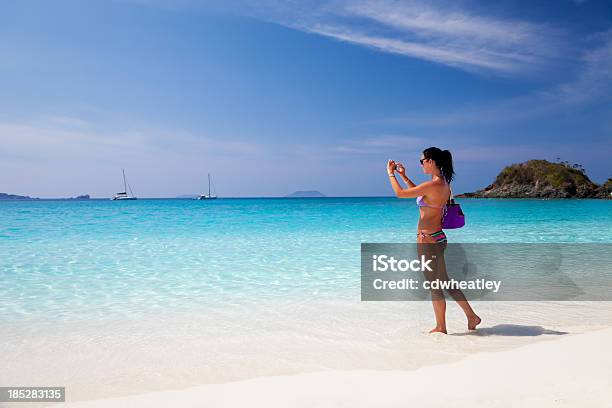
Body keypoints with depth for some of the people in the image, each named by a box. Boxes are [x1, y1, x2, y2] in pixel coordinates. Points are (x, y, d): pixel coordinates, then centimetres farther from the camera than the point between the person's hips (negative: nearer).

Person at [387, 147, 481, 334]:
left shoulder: (433, 185, -20)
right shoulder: (443, 184, 8)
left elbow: (400, 193, -15)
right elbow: (420, 195, 26)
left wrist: (391, 174, 1)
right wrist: (404, 176, 25)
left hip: (428, 240, -9)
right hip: (437, 238, 9)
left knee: (434, 285, 5)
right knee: (444, 282, 19)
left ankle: (441, 327, 18)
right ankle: (471, 316, 25)